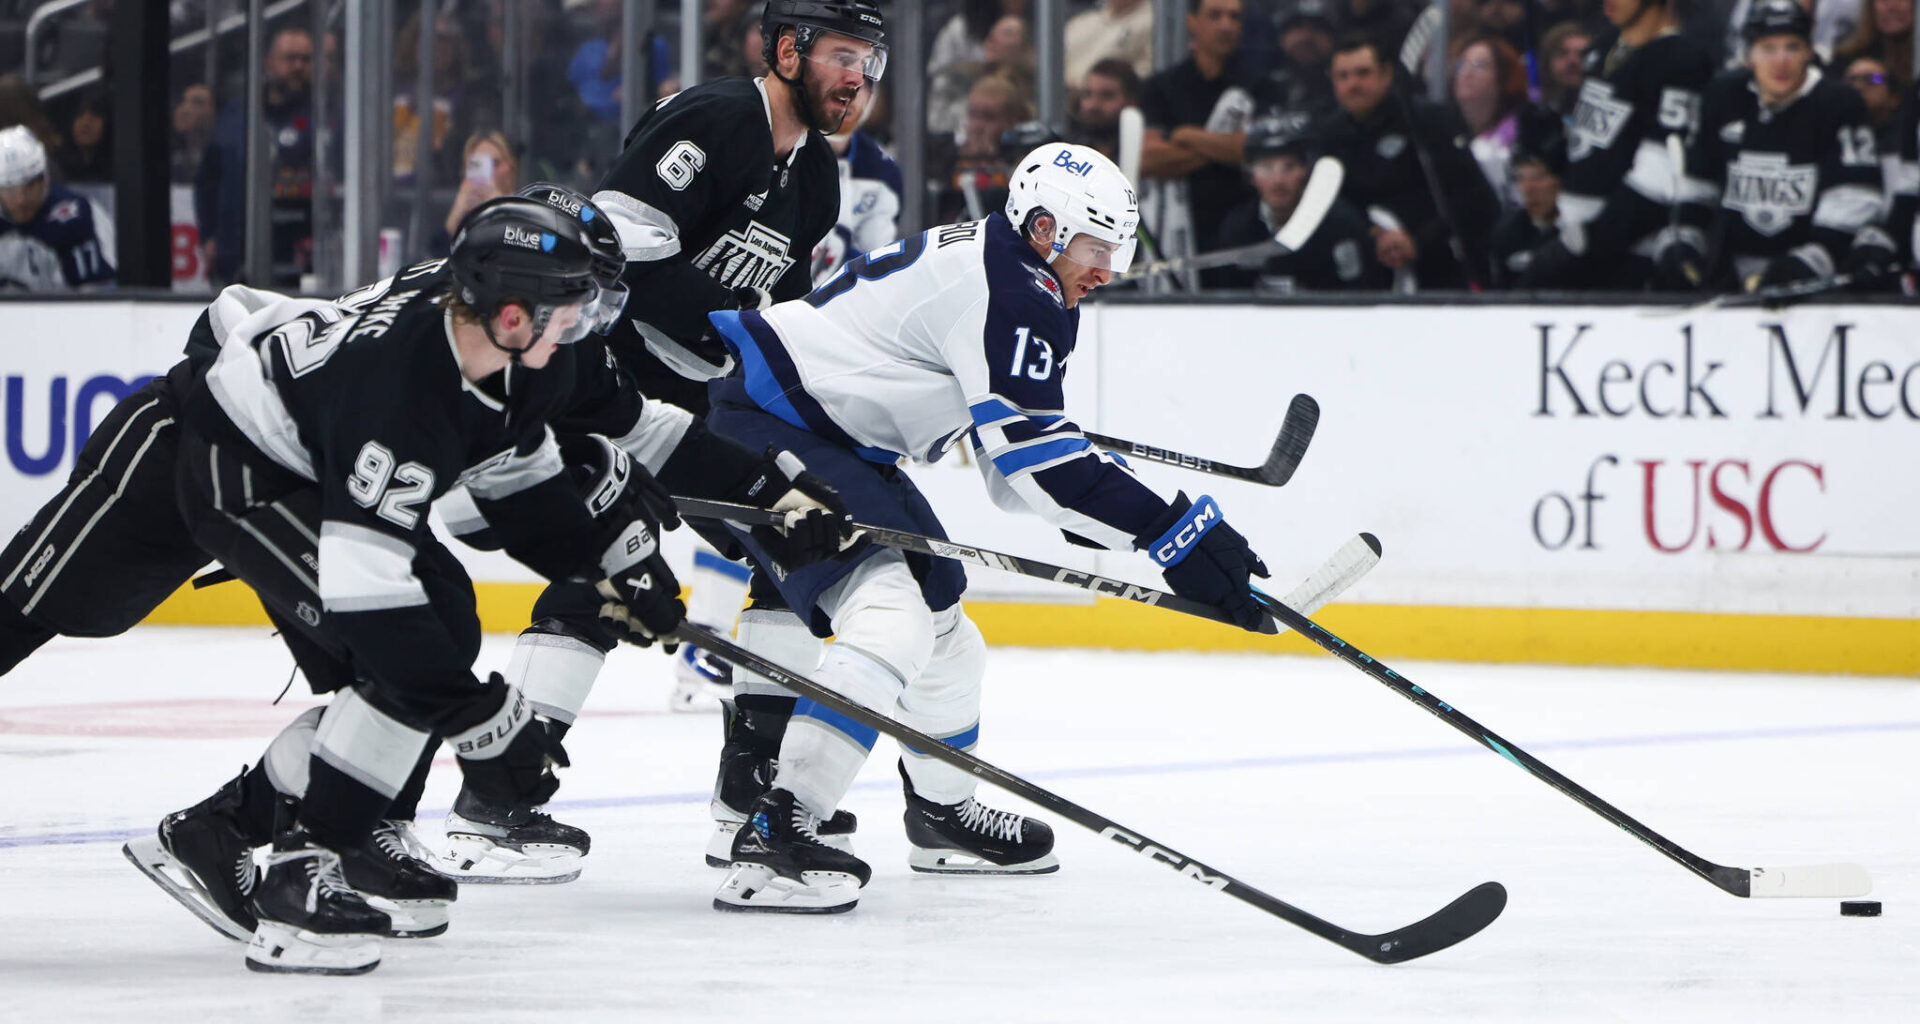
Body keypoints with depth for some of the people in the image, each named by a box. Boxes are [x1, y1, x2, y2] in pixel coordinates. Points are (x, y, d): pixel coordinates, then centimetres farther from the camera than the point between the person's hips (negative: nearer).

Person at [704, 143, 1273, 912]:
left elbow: (1011, 458, 17)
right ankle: (774, 836, -35)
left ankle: (942, 814, 42)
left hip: (837, 439, 12)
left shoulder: (1010, 278, 14)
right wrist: (1172, 531, -27)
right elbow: (1033, 453, -26)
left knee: (935, 594, 22)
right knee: (893, 609, -25)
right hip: (763, 424, -12)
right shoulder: (1008, 293, -19)